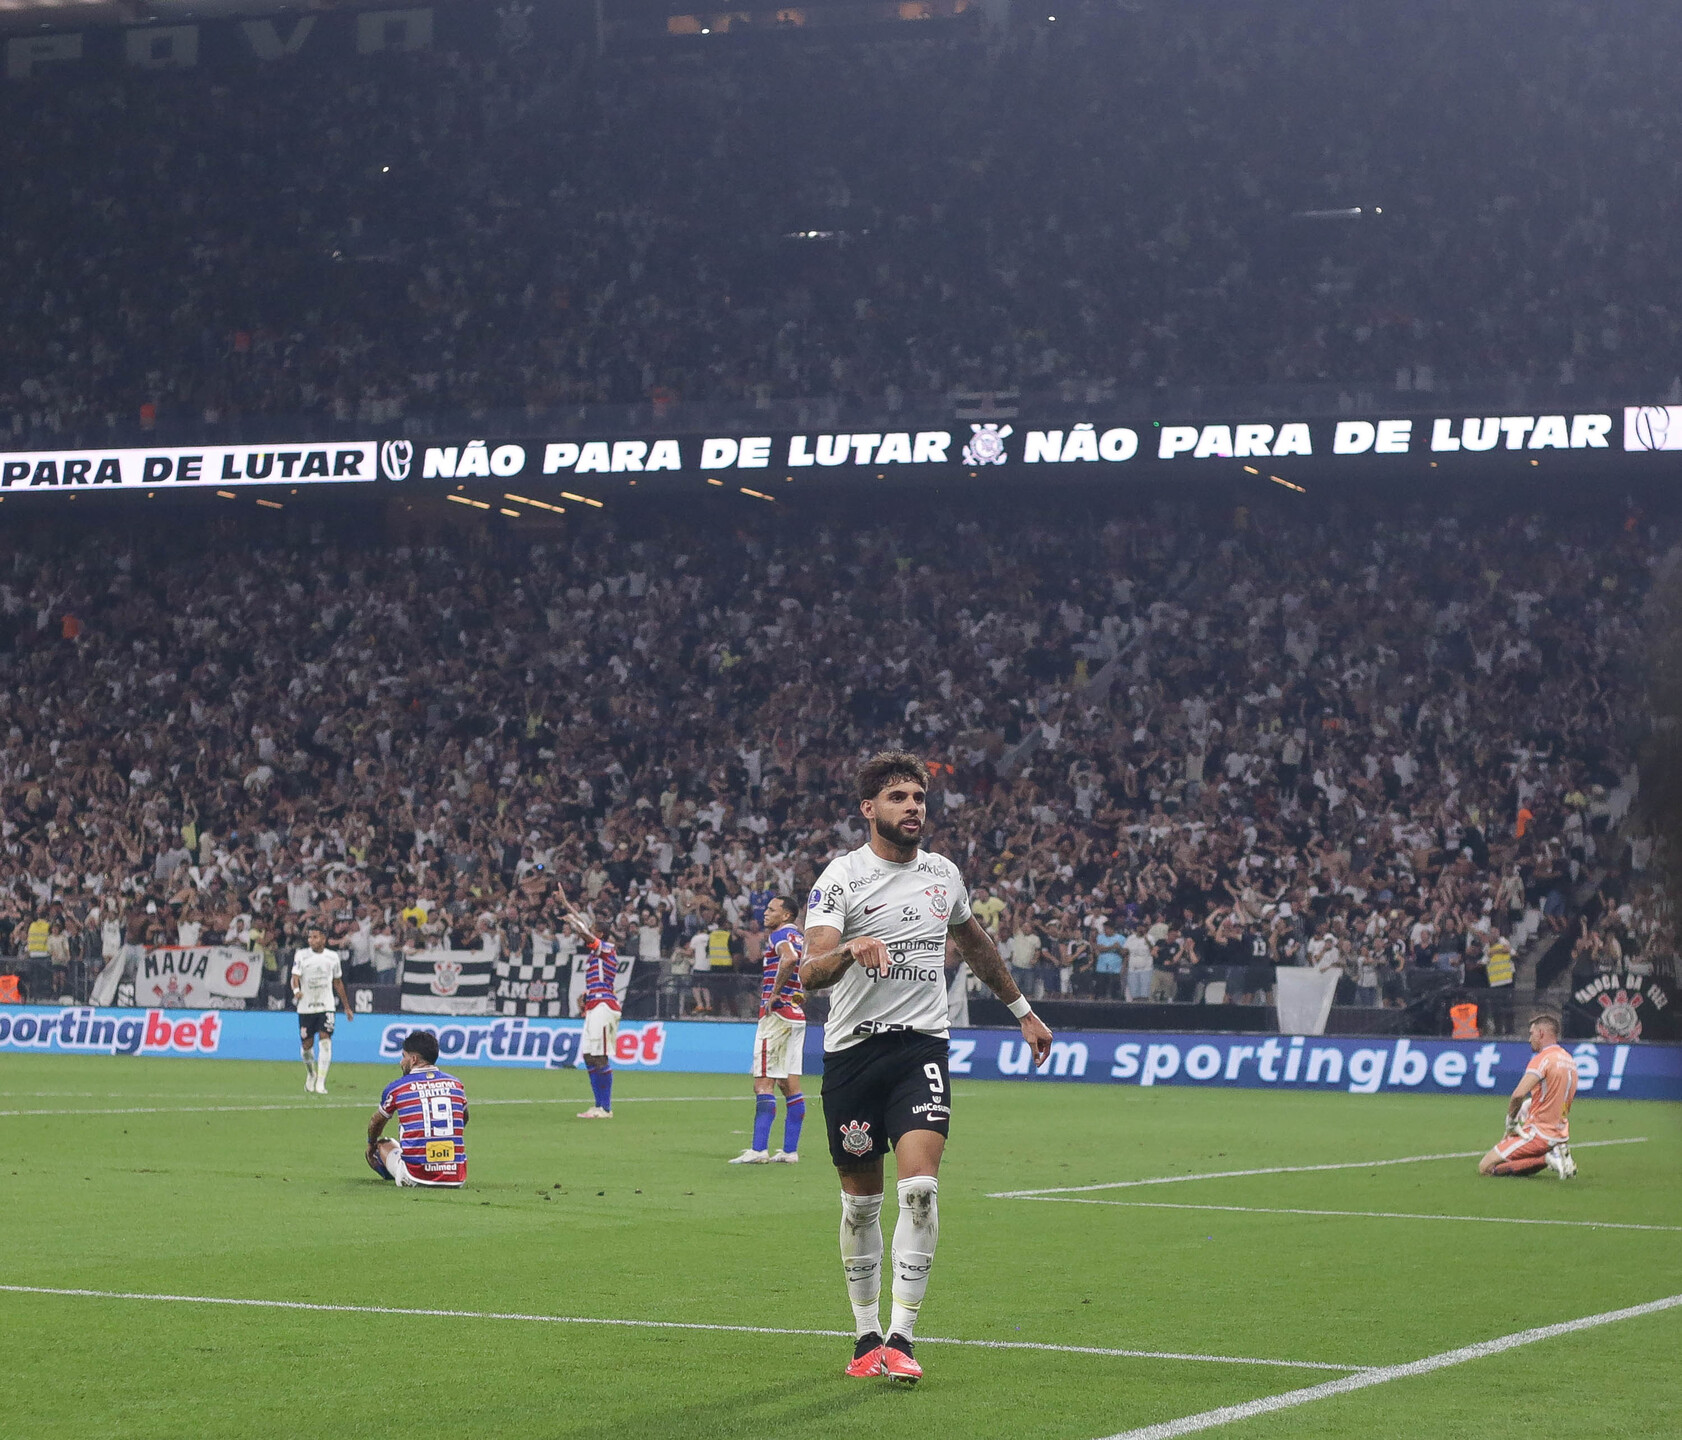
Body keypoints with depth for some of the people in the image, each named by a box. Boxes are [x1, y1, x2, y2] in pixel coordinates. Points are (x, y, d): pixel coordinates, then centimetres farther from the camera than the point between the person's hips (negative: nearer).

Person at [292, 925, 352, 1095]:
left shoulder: (332, 957, 4)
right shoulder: (301, 955, -3)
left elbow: (338, 983, 15)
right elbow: (295, 977, -15)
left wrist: (346, 1007, 19)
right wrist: (296, 990, -38)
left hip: (326, 1006, 0)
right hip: (306, 1007, 0)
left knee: (325, 1042, -15)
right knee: (307, 1045, 6)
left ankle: (320, 1083, -17)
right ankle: (311, 1074, 35)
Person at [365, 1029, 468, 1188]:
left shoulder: (397, 1087, 1)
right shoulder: (456, 1085, 7)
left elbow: (376, 1122, 22)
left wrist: (371, 1145, 44)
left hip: (417, 1177, -3)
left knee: (384, 1144, 26)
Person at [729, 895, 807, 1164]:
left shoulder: (780, 935, -9)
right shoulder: (800, 937, 17)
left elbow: (789, 958, -30)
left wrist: (774, 993, -22)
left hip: (777, 1013, -9)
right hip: (797, 1015, 9)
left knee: (764, 1083, -10)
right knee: (790, 1084, 9)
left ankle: (759, 1149, -16)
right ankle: (790, 1150, 9)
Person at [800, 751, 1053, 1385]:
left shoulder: (943, 874, 9)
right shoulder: (842, 877, -6)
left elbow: (975, 943, 29)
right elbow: (810, 972, -19)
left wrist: (1022, 1010, 36)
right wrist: (850, 950, -40)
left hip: (921, 1046, 2)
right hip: (852, 1049, -2)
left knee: (920, 1184, -17)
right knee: (861, 1200, 5)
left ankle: (901, 1337, -14)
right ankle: (867, 1336, 20)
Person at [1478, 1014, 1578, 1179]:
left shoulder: (1543, 1059, -14)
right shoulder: (1570, 1061, 14)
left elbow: (1518, 1094, -26)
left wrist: (1511, 1120, -10)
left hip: (1539, 1133, -9)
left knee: (1485, 1167, -8)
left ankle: (1546, 1159, -15)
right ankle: (1558, 1155, 4)